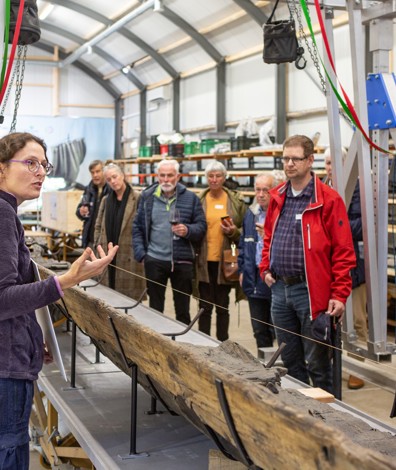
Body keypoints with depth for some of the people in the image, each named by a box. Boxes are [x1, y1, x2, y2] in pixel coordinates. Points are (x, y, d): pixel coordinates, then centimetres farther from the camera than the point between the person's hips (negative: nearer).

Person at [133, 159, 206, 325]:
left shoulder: (190, 198, 1)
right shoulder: (147, 197, 4)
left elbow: (201, 226, 3)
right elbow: (137, 227, 7)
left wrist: (188, 230, -18)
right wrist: (140, 253, -2)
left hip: (182, 261, -1)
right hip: (154, 260, 1)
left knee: (183, 309, 8)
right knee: (155, 308, 11)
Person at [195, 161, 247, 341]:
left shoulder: (236, 201, 2)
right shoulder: (199, 200, 2)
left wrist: (234, 232, -13)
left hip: (225, 261, 0)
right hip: (204, 261, 0)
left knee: (222, 306, 10)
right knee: (205, 306, 6)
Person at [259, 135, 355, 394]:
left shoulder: (328, 199, -9)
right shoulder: (277, 197, 10)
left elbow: (343, 251, -10)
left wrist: (339, 295, -14)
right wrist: (266, 268, 10)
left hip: (311, 292, -6)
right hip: (280, 288, 6)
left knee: (317, 363, 1)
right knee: (290, 361, 16)